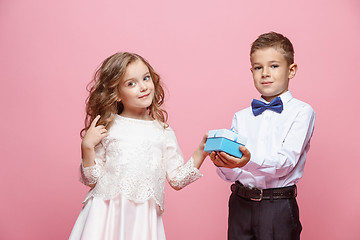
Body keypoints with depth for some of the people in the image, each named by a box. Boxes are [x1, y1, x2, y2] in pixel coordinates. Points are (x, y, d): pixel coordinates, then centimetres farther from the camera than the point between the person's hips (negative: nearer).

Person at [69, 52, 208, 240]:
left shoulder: (163, 132, 7)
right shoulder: (107, 128, 0)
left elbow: (177, 180, 8)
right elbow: (91, 179, 2)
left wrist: (201, 152, 1)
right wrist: (87, 147, -11)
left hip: (144, 218, 2)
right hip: (106, 216, -1)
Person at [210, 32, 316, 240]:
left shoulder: (302, 112, -2)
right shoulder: (241, 117, 11)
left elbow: (287, 160, -15)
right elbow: (231, 174, 6)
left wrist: (249, 161, -31)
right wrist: (223, 163, -17)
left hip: (278, 207, -3)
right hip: (240, 204, 4)